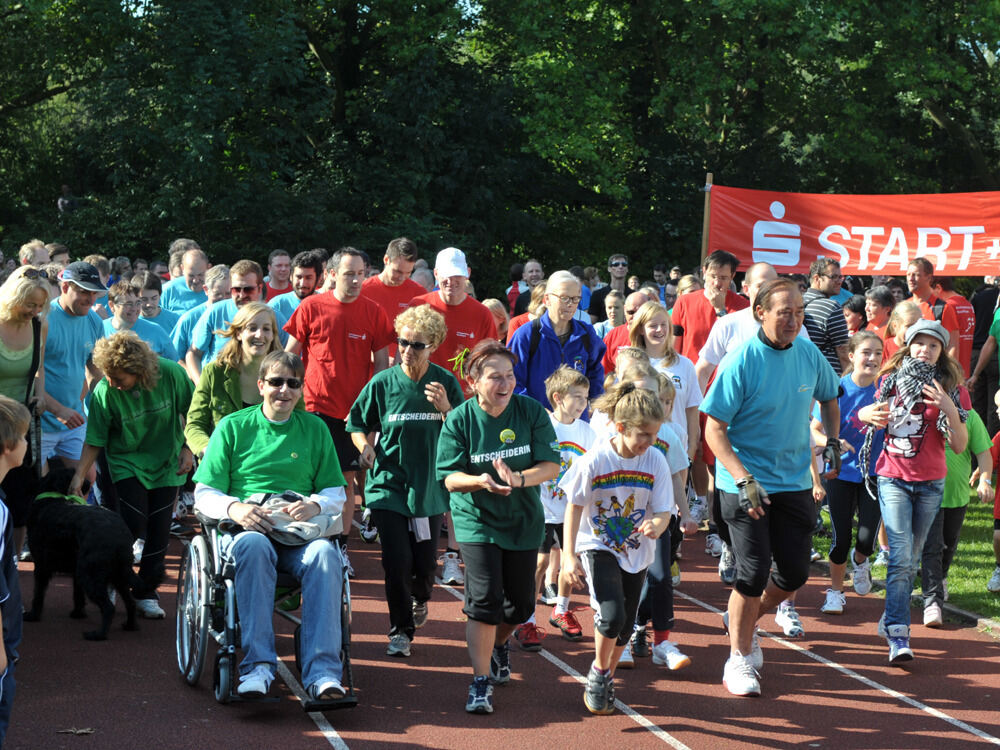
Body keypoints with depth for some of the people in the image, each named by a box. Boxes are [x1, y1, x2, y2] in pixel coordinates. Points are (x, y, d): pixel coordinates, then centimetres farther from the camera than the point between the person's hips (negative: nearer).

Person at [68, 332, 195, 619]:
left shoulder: (171, 374, -19)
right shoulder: (103, 393, -21)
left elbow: (191, 411, -2)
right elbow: (95, 441, -12)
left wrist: (188, 449, -6)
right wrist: (79, 475, -19)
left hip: (166, 463, 2)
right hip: (127, 463, -1)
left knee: (158, 530, 2)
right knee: (134, 525, -15)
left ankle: (146, 592, 16)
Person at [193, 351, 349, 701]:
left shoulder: (315, 429, 17)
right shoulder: (233, 426, 12)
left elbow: (336, 494, 16)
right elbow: (204, 494, 8)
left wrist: (315, 505, -8)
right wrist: (234, 508, -14)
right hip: (246, 528, -1)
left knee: (325, 554, -34)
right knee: (254, 546, -39)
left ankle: (323, 672, -42)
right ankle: (258, 665, -41)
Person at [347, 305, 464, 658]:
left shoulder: (446, 383, -3)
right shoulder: (383, 383, -5)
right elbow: (357, 425, 8)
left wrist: (445, 408, -19)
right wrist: (365, 447, -11)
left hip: (429, 487, 2)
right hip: (388, 486, -1)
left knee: (425, 562, 8)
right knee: (396, 561, -8)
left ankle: (420, 597, 44)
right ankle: (401, 630, 10)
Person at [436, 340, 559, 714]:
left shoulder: (531, 412, -8)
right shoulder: (459, 420, -11)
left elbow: (551, 465, -12)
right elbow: (449, 478, -13)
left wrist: (518, 479, -31)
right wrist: (480, 481, -34)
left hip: (524, 521, 3)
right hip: (476, 521, -3)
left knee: (520, 604, 11)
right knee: (485, 599, -15)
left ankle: (500, 644, 45)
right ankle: (481, 682, -4)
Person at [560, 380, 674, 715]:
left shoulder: (656, 462, -8)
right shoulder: (594, 460, -16)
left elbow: (663, 511, -3)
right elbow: (574, 508, -8)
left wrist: (656, 525, -28)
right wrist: (569, 557, -10)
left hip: (636, 552, 4)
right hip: (597, 547, -4)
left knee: (625, 625, 10)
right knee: (612, 615, -21)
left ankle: (606, 680, 34)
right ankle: (599, 671, 6)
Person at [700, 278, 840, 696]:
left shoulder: (809, 354, 1)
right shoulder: (743, 361, -16)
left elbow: (828, 396, 23)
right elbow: (714, 429, -16)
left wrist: (832, 441, 7)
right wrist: (744, 480, -25)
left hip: (795, 481, 6)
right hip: (745, 482, -5)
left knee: (795, 572, 7)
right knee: (754, 572, -7)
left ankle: (743, 622, 34)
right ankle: (740, 658, 11)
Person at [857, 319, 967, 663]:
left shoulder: (949, 388, -2)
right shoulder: (892, 380, 1)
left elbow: (960, 445, -5)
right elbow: (876, 419, 16)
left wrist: (949, 409, -21)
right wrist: (869, 415, -8)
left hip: (930, 484, 1)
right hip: (893, 477, -1)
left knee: (911, 559, 8)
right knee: (901, 557, -13)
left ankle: (890, 620, 26)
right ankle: (898, 634, -15)